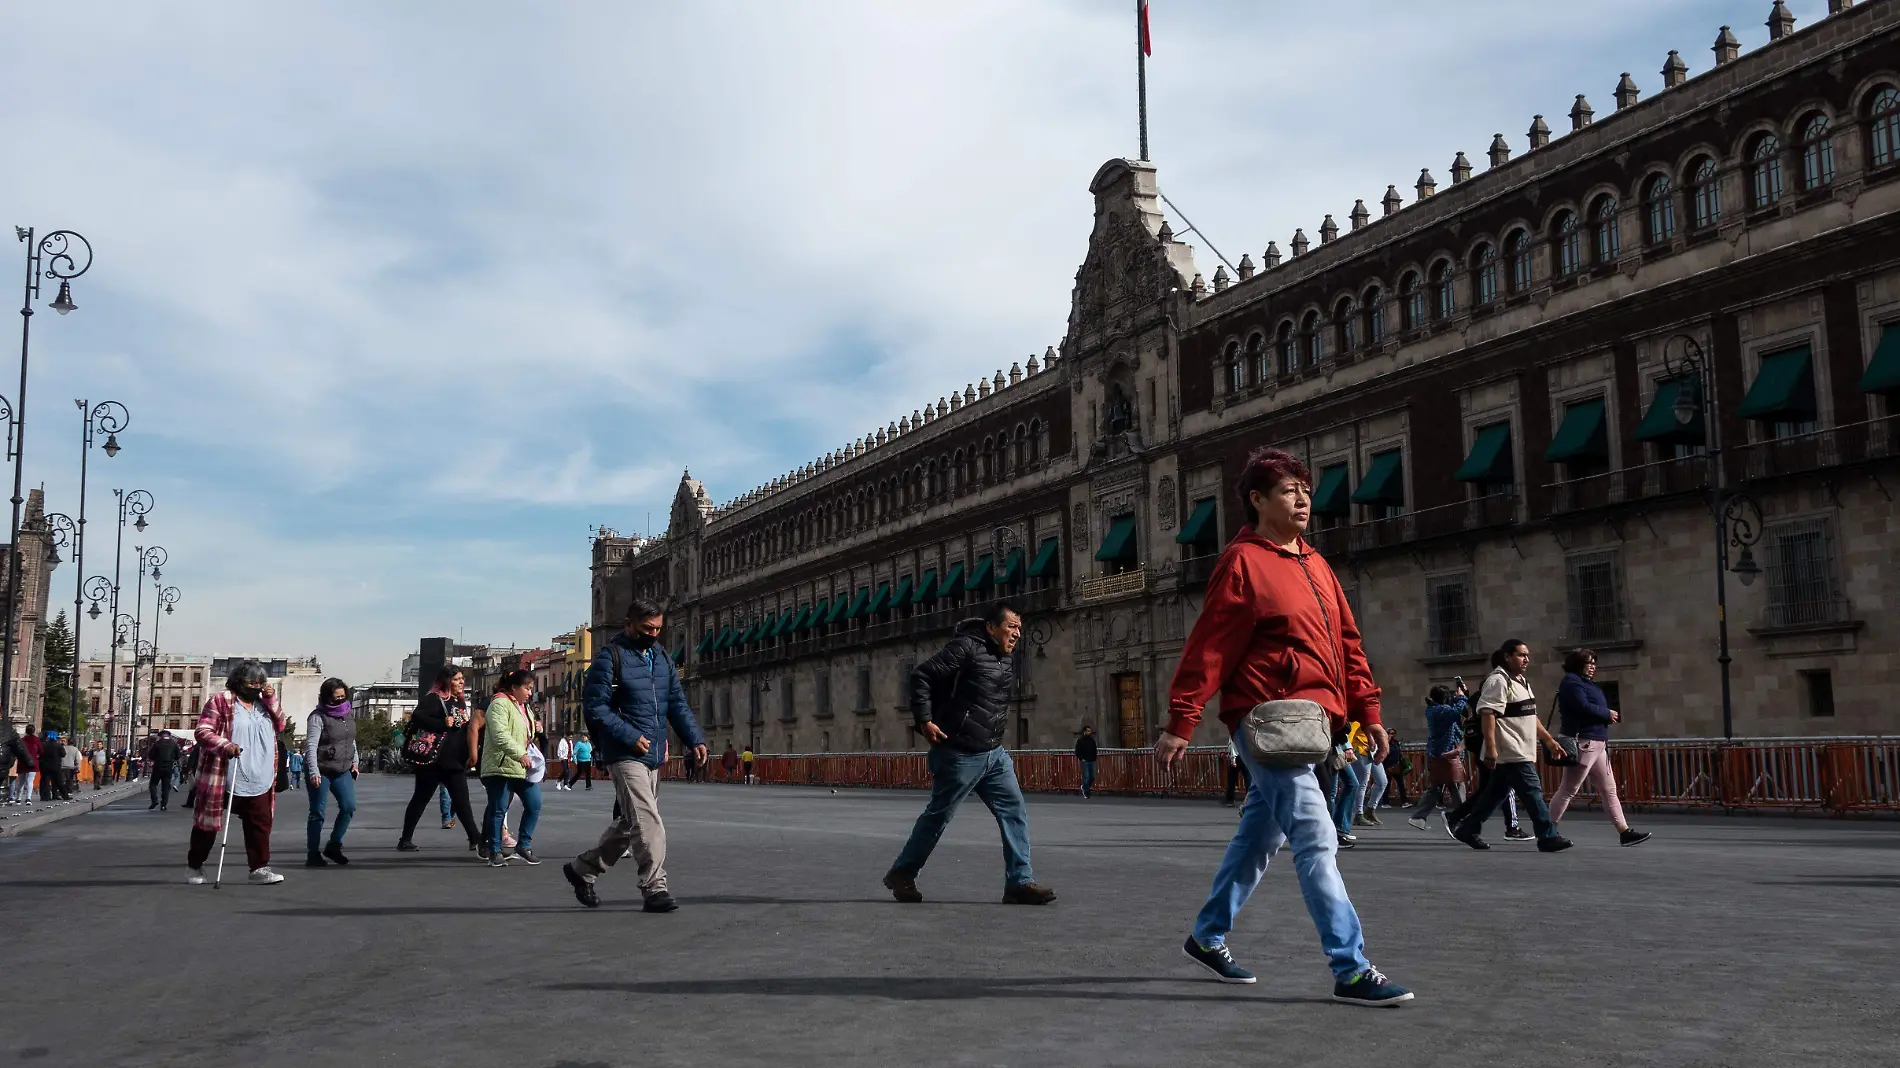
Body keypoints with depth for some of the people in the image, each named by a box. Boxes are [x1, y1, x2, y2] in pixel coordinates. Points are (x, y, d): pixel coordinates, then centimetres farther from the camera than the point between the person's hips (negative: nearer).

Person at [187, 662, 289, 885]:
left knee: (260, 823, -2)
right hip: (223, 778, -5)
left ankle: (259, 868, 0)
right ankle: (194, 866, 26)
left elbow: (280, 726, 10)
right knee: (209, 822, 9)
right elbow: (202, 732, -11)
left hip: (258, 781, 5)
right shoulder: (220, 702, -6)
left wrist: (271, 700, -2)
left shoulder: (263, 704, 14)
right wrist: (225, 745, -27)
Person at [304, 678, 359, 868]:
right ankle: (313, 855, 7)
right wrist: (314, 772, -25)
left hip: (343, 770, 6)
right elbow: (311, 746, -18)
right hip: (321, 771, -6)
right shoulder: (318, 717, -12)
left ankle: (334, 846, 13)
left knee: (349, 807, -3)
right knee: (317, 812, -1)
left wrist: (354, 761, 14)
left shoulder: (349, 713, 9)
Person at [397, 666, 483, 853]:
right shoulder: (433, 699, -10)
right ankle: (405, 839, 14)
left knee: (462, 801, 3)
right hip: (434, 759, -7)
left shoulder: (460, 701, 16)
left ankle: (475, 839, 1)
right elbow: (418, 717, -24)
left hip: (455, 761, 7)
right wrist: (442, 724, -29)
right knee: (421, 799, 4)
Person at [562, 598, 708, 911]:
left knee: (629, 823, 15)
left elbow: (678, 703, 16)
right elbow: (594, 707, -12)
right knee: (648, 821, -13)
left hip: (653, 756, 8)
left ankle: (582, 868, 30)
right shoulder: (610, 658, -8)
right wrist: (630, 736, -18)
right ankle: (654, 888, -7)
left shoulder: (662, 658, 14)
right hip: (625, 756, -8)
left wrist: (694, 739, 3)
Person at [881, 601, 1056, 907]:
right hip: (959, 755, -8)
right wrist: (925, 720, -20)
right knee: (938, 815, 4)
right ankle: (901, 874, 22)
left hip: (994, 754, 8)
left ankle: (1019, 884, 1)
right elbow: (921, 676, -16)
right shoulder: (966, 648, -15)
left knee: (1014, 811, -1)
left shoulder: (1007, 661, 12)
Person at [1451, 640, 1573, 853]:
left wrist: (1549, 741, 22)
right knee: (1533, 793, -9)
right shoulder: (1498, 681, -12)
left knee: (1495, 793, 13)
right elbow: (1488, 715, -20)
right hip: (1511, 753, -10)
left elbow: (1531, 717, 26)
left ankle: (1468, 829, 20)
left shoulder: (1522, 682, 20)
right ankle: (1548, 837, -5)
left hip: (1521, 752, 10)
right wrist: (1491, 748, -27)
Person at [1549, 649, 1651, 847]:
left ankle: (1625, 832, 10)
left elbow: (1594, 707, 18)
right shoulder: (1571, 682, -9)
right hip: (1583, 743, -10)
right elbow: (1584, 707, -21)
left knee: (1609, 790, 9)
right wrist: (1608, 714, -7)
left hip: (1597, 744, 10)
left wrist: (1612, 715, -3)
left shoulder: (1588, 683, 22)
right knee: (1568, 790, -7)